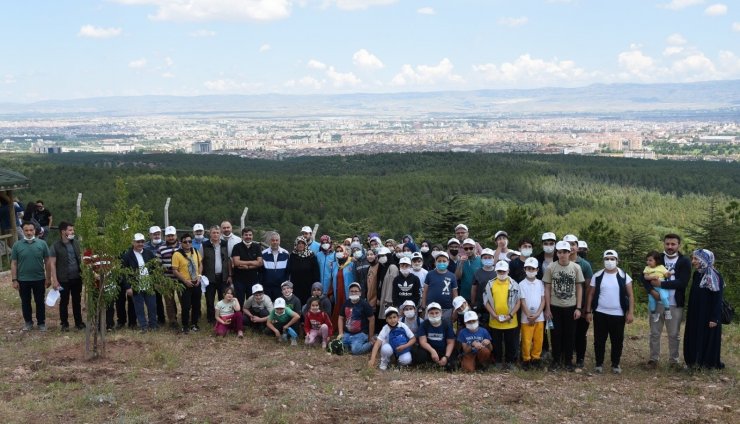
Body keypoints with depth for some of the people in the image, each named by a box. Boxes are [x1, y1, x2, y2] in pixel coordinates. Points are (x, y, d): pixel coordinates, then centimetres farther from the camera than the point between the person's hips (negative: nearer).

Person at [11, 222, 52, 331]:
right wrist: (14, 280, -4)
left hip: (39, 279, 0)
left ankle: (41, 323, 20)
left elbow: (47, 262, 2)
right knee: (25, 302, 11)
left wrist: (48, 278, 0)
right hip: (23, 280, 1)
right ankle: (28, 322, 26)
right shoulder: (17, 246, -3)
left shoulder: (42, 244, -3)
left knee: (40, 302, 9)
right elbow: (13, 264, 0)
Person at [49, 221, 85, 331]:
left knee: (77, 301, 12)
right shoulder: (56, 246, -9)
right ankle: (64, 323, 17)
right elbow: (52, 264, -9)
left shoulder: (76, 243, 6)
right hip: (64, 279, -4)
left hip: (77, 277, 4)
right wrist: (55, 280, -13)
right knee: (64, 302, 7)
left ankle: (78, 322, 22)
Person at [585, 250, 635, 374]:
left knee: (617, 341, 6)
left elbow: (630, 295, 0)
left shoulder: (624, 276, 0)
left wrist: (631, 312, -7)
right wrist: (588, 311, -1)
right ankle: (599, 363, 18)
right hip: (600, 314, 1)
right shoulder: (597, 276, 2)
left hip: (618, 315, 0)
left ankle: (616, 364, 20)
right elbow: (591, 294, 5)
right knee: (599, 340, 6)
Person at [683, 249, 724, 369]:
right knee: (694, 337, 11)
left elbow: (717, 299, -16)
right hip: (695, 314, 8)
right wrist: (690, 313, 15)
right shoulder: (697, 274, 7)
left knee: (708, 338, 2)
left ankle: (708, 363, 12)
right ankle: (694, 361, 21)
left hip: (708, 315, -8)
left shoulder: (714, 276, -15)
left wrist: (714, 318, -19)